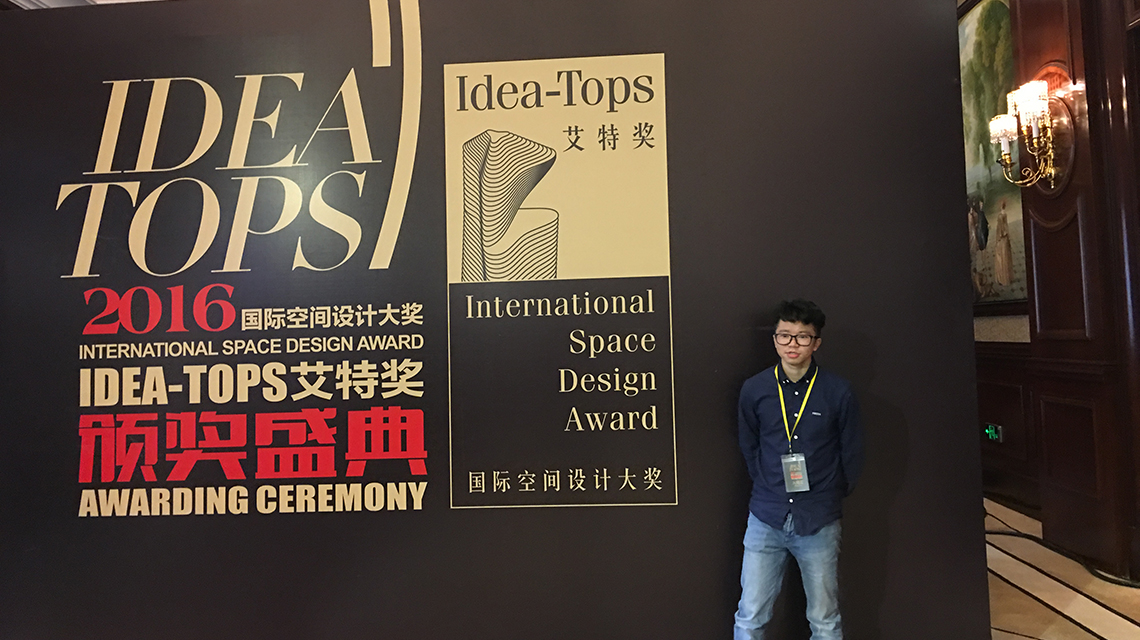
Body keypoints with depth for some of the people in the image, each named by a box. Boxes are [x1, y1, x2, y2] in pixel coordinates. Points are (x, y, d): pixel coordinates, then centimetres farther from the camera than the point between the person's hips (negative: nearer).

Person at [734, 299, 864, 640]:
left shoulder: (838, 392, -6)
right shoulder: (754, 390, -2)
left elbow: (852, 453, 5)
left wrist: (831, 497, 10)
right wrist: (769, 489, 10)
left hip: (819, 524, -1)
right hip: (765, 521, 1)